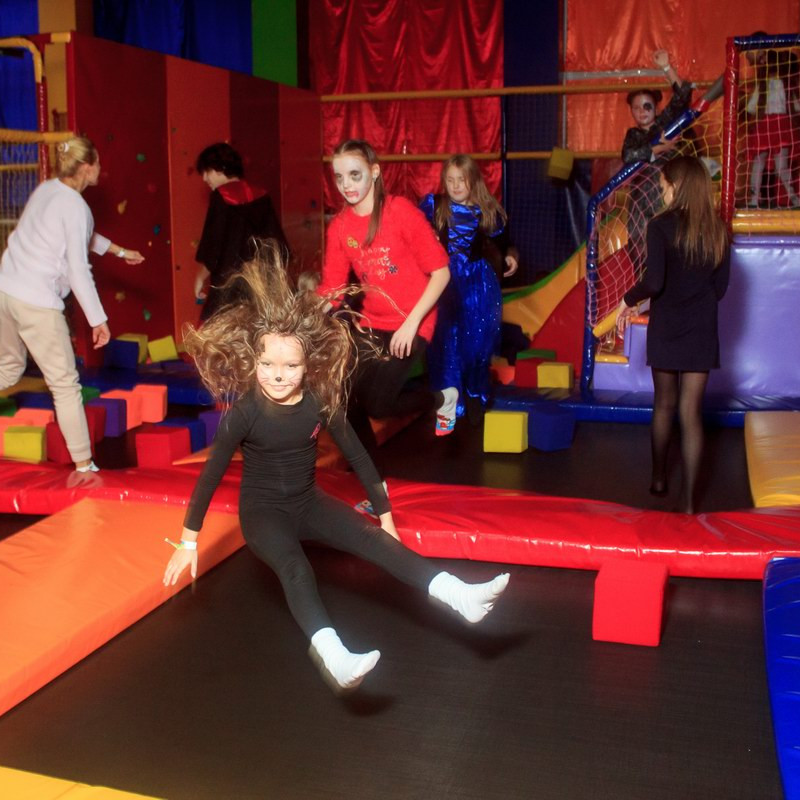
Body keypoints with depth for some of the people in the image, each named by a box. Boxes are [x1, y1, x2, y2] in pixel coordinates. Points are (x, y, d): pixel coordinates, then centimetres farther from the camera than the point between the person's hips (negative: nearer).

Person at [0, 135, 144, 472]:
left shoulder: (45, 189, 11)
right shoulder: (75, 206, -12)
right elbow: (78, 270, -16)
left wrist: (120, 251, 37)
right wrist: (98, 319, -11)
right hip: (37, 302, -8)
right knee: (65, 384, 2)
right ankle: (83, 465, 7)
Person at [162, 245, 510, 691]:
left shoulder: (320, 402, -13)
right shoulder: (245, 411, -20)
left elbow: (357, 456, -2)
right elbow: (212, 474, -12)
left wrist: (385, 514, 4)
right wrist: (189, 541, -7)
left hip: (309, 502, 4)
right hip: (262, 511, -3)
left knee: (374, 540, -19)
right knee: (296, 569, -32)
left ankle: (458, 596, -29)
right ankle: (333, 657, -53)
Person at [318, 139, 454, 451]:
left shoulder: (401, 211, -14)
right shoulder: (339, 225, 0)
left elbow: (441, 272, -13)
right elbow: (332, 287, 0)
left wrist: (411, 324, -18)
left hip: (411, 324, -5)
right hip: (372, 323, 5)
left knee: (376, 404, -12)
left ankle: (441, 399, 19)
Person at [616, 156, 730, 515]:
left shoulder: (661, 226, -11)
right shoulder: (717, 230, 2)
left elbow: (654, 282, -18)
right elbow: (720, 287, 5)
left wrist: (628, 301, 0)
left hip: (666, 329, -2)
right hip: (702, 331, 2)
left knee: (664, 405, 16)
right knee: (691, 413, 3)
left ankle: (659, 478, 32)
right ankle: (688, 498, 3)